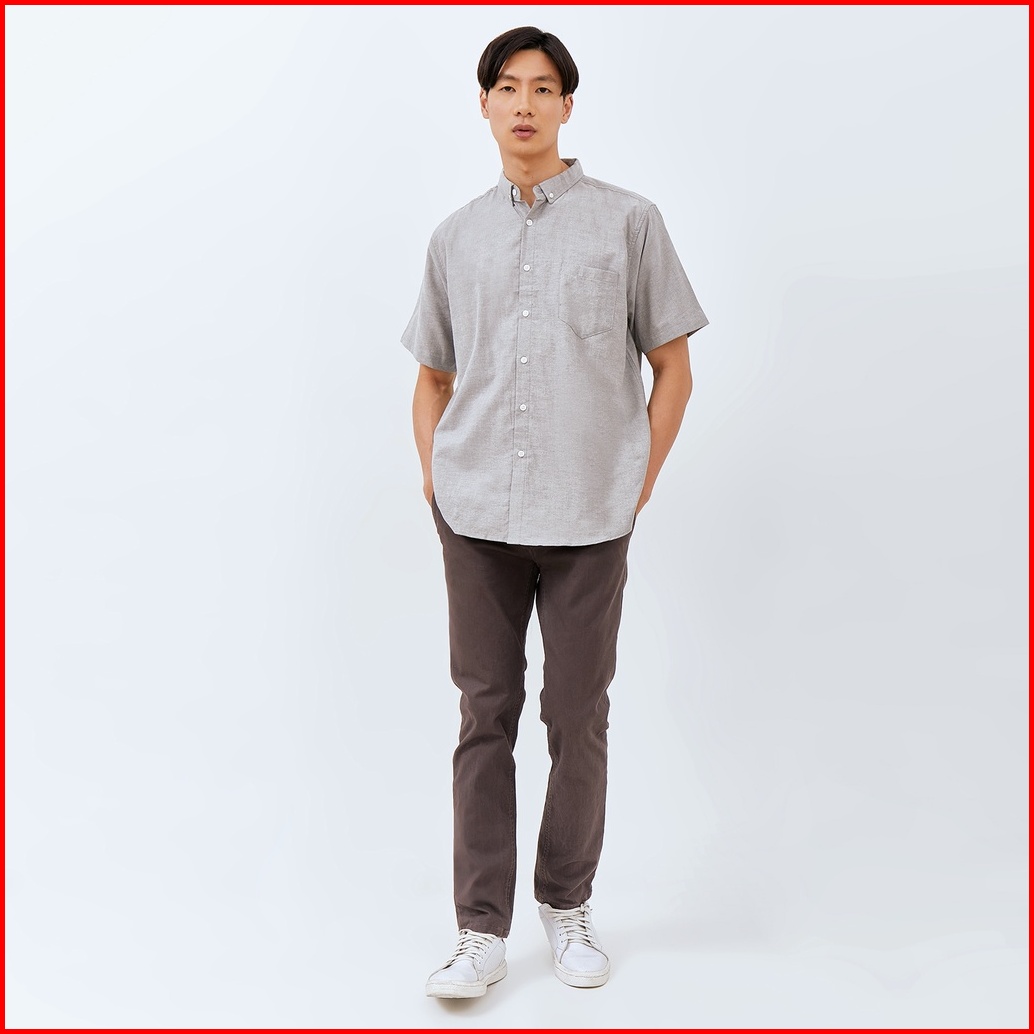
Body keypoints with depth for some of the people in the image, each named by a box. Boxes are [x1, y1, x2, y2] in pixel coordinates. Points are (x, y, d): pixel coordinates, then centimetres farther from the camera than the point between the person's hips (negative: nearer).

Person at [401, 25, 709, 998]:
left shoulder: (627, 222, 3)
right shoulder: (456, 237, 11)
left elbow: (672, 369, 5)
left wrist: (637, 489, -1)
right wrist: (436, 483, 6)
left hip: (588, 518, -2)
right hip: (477, 516, 2)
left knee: (577, 718, 6)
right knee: (484, 716, 4)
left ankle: (567, 908, 25)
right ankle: (482, 929, 13)